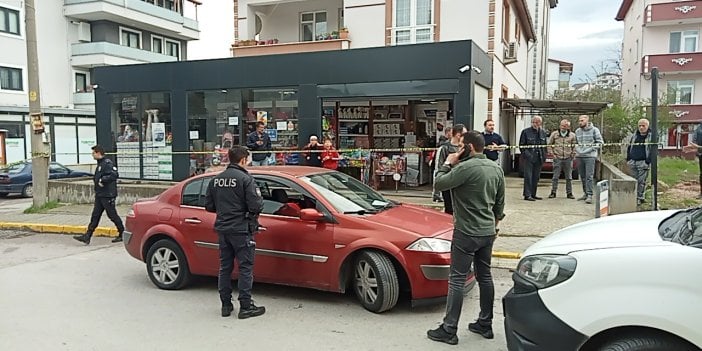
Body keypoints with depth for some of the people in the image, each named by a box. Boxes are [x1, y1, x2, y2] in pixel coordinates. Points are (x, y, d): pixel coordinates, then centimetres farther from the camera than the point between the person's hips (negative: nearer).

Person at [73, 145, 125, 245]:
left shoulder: (107, 163, -15)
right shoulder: (100, 164, 16)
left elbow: (115, 175, -28)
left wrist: (102, 180, -22)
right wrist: (96, 179, 10)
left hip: (107, 195, -10)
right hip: (99, 195, 10)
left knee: (112, 215, -1)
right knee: (95, 216, 8)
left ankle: (122, 234, 12)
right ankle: (87, 237, 8)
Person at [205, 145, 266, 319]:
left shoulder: (216, 179, 6)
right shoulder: (245, 179, -13)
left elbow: (208, 206, 9)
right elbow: (256, 206, -18)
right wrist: (260, 201, 3)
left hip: (222, 229, 6)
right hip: (241, 230, -6)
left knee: (225, 267, 14)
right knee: (245, 268, 2)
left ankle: (226, 305, 21)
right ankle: (245, 307, 5)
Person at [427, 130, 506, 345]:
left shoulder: (465, 167, -19)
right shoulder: (496, 168, 8)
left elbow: (439, 184, -14)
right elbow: (500, 202, 15)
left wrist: (447, 164, -1)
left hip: (467, 233, -8)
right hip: (488, 231, 8)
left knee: (457, 280, -3)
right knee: (485, 276, 16)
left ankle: (449, 330, 2)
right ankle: (485, 324, 26)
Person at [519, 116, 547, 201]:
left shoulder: (543, 133, 13)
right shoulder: (526, 132, -1)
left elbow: (545, 145, 18)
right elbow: (521, 145, -1)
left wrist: (544, 156, 9)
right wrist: (525, 154, -10)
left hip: (539, 158, 5)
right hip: (529, 158, -5)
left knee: (536, 177, 8)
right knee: (528, 176, -7)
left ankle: (533, 194, 16)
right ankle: (527, 195, -5)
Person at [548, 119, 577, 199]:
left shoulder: (572, 135, 5)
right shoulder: (554, 134, 3)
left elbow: (574, 146, 12)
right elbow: (549, 144, 9)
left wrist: (573, 154, 2)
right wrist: (552, 154, 0)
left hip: (568, 159, 1)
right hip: (557, 158, -1)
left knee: (569, 177, 7)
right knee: (555, 176, 0)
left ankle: (569, 193, 15)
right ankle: (553, 192, 7)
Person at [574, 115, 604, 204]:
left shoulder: (594, 130, -1)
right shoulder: (577, 131, 13)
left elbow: (600, 142, 0)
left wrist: (592, 148, -10)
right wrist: (576, 149, 7)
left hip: (589, 156, -5)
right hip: (579, 156, 5)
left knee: (589, 176, -10)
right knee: (582, 176, 10)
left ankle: (589, 195, -10)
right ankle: (585, 193, 19)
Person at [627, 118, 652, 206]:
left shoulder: (651, 137, -1)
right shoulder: (634, 136, 13)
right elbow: (629, 147, 20)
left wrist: (648, 161, -12)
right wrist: (628, 159, 12)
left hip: (643, 162, -4)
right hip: (633, 162, 4)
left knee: (641, 181, -4)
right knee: (634, 181, 9)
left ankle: (640, 197, 2)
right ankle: (634, 197, 17)